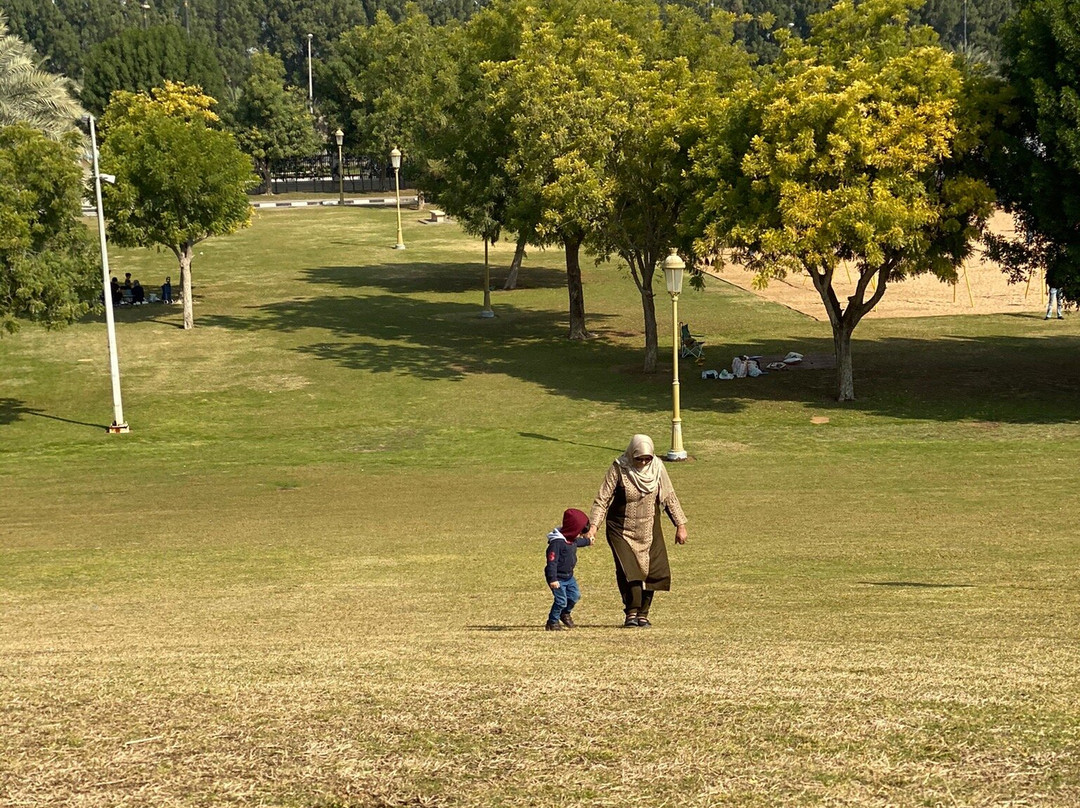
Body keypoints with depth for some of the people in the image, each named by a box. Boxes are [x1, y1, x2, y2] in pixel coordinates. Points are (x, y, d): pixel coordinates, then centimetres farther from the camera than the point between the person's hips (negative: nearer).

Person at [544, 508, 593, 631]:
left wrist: (588, 541, 53)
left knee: (575, 595, 10)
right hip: (558, 578, -9)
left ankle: (565, 613, 35)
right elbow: (552, 562, -27)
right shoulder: (557, 542, -25)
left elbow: (578, 542, 33)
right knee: (561, 600, -9)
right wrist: (553, 579, -31)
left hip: (569, 576, 9)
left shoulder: (572, 540, 5)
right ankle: (552, 622, 6)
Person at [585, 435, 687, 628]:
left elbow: (669, 497, 7)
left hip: (649, 530, 3)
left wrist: (680, 525, 7)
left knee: (654, 572, -2)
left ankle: (643, 614, 11)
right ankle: (631, 613, -7)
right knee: (628, 571, -16)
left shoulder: (657, 468, -4)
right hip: (622, 530, -3)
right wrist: (593, 525, -21)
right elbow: (602, 499, -11)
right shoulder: (619, 469, -13)